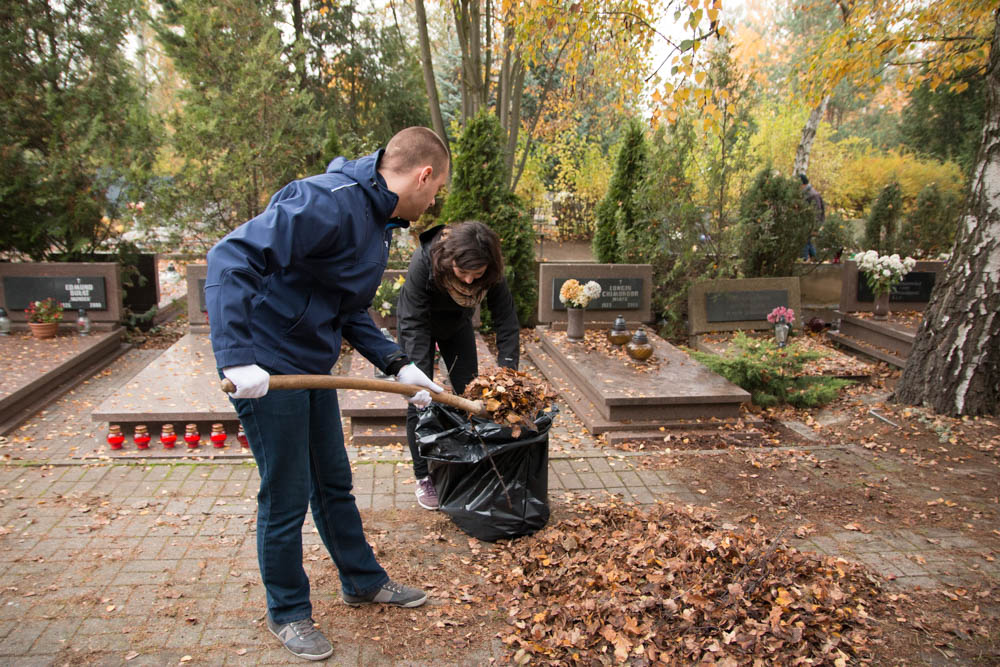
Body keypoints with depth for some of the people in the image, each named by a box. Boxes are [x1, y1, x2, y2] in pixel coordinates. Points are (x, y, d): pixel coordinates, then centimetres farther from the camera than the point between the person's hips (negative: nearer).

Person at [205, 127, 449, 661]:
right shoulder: (329, 202, -24)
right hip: (266, 371, -9)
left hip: (313, 369, 9)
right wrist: (237, 356, -35)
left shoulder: (378, 224, 9)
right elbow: (233, 257, -31)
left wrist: (397, 366, 3)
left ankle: (363, 581, 40)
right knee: (286, 498, 5)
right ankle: (287, 612, 27)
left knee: (333, 482, 21)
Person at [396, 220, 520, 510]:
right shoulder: (424, 261, -41)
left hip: (457, 325, 3)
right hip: (419, 323, -3)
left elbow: (506, 320, -26)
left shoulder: (490, 272, -32)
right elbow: (414, 324, -39)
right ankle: (424, 477, 6)